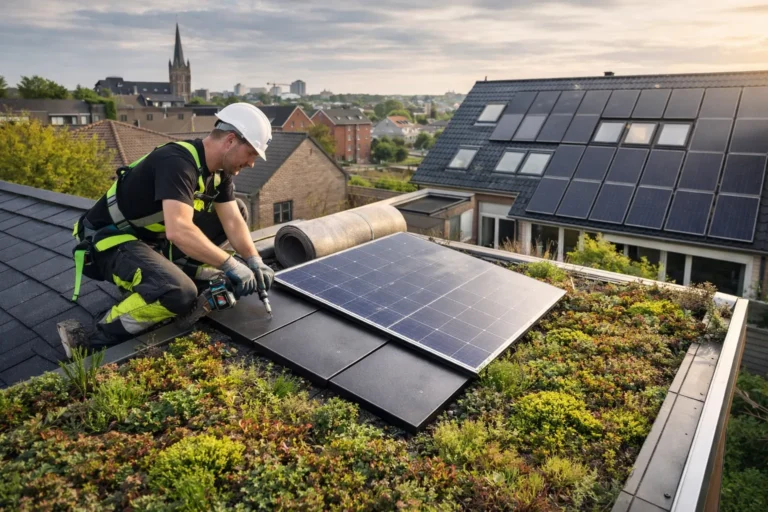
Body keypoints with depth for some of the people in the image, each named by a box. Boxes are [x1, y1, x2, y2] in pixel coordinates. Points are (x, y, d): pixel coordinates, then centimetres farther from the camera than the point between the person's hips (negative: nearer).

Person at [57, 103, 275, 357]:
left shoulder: (219, 169, -1)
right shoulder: (177, 162, -29)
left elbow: (233, 221, -1)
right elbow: (178, 232, -40)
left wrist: (255, 262, -14)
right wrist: (231, 265, -34)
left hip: (153, 237, 9)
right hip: (110, 240, -9)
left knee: (238, 210, 6)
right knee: (180, 293, -37)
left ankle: (176, 270, 2)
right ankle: (90, 337, -15)